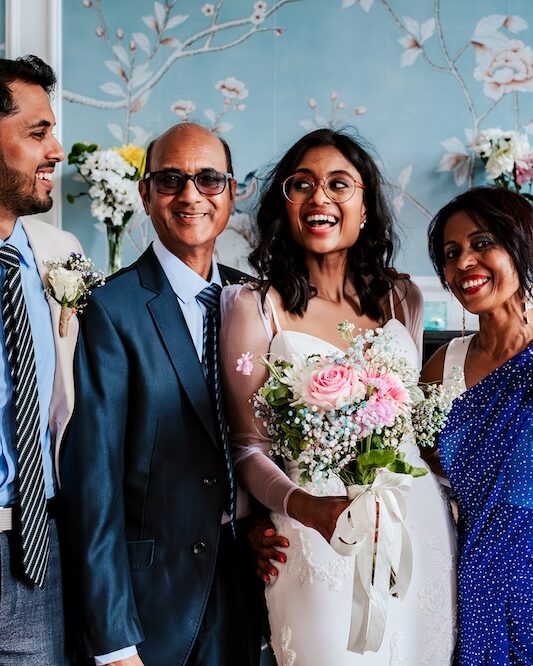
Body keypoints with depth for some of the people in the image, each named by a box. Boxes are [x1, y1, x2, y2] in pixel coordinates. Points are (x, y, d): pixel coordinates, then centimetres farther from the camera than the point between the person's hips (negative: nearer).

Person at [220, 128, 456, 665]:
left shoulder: (401, 298, 6)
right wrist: (303, 506, -24)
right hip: (320, 540, -4)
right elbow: (249, 448, -6)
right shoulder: (256, 307, -6)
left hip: (421, 528, 4)